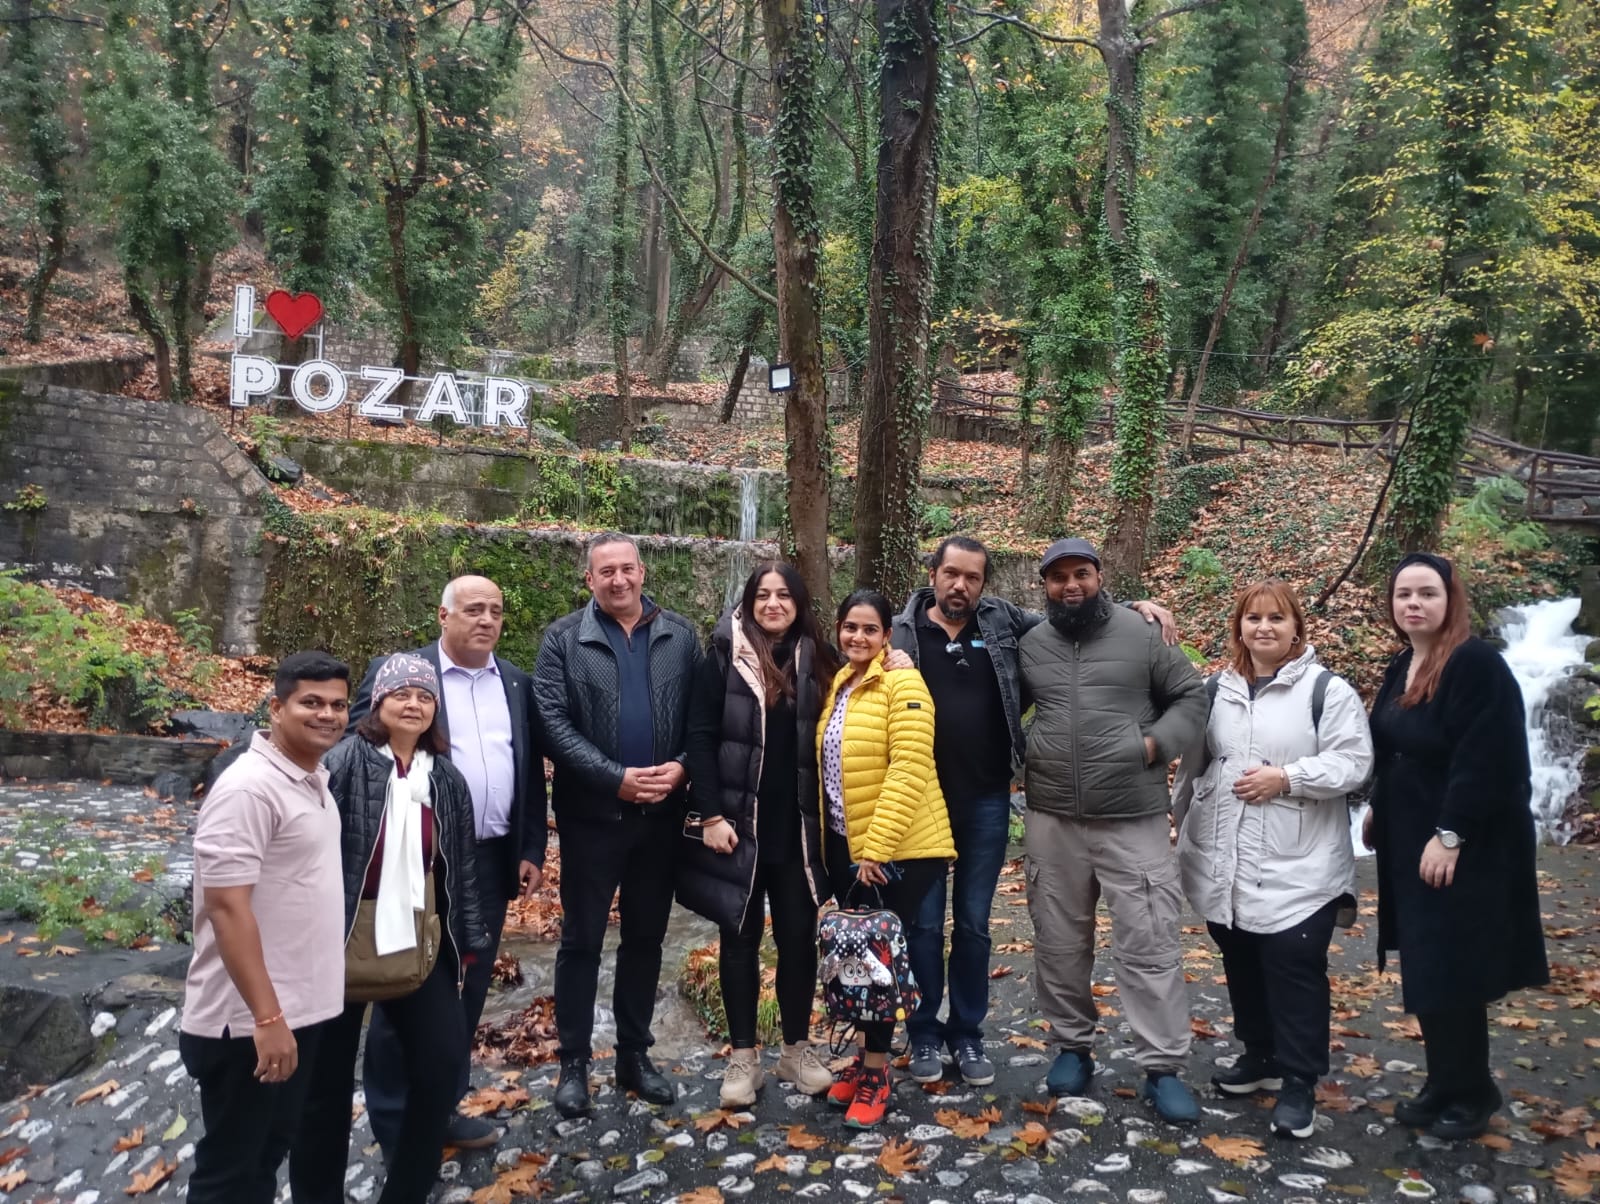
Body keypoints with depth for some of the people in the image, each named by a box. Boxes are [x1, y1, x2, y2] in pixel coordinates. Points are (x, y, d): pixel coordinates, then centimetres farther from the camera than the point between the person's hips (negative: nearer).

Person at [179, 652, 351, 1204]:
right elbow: (226, 907, -25)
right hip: (248, 1019, -8)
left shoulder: (315, 778, 7)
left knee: (271, 1148, 21)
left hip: (302, 1006, 8)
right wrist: (266, 1018, -25)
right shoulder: (248, 789, -21)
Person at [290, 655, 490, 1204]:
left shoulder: (446, 778, 5)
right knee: (329, 1075, 9)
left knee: (442, 1059, 6)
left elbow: (461, 866, 10)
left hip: (418, 942, 5)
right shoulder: (343, 763, -12)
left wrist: (469, 941, 10)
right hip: (344, 941, -5)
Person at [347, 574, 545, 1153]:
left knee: (467, 991, 15)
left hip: (491, 861, 5)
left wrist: (531, 851, 8)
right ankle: (395, 1127, 22)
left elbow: (531, 772, 11)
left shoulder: (516, 684, 9)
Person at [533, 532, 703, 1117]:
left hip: (661, 814, 3)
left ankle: (634, 1053, 29)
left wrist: (682, 766, -15)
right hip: (592, 814, -2)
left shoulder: (681, 636, 4)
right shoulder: (562, 638, -3)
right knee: (581, 939, 8)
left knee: (646, 938, 14)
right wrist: (615, 778, -18)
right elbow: (553, 723, -11)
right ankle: (574, 1061, 23)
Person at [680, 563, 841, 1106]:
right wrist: (710, 815, -13)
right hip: (738, 825, -2)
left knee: (798, 937, 9)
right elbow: (700, 738, -7)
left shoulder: (817, 658, 4)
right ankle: (743, 1055, 20)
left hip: (799, 828, 2)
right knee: (740, 938, 8)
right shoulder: (724, 656, -4)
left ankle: (797, 1048, 25)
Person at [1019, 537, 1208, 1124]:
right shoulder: (1029, 645, 6)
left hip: (1133, 817, -3)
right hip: (1052, 818, 3)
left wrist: (1157, 743, -9)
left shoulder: (1141, 634, -2)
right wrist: (1021, 755, 4)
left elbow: (1192, 696, 3)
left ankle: (1162, 1068, 11)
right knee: (1059, 941, 12)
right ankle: (1072, 1047, 29)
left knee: (1149, 943, 0)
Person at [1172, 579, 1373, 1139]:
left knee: (1295, 969, -3)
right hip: (1225, 864, 5)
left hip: (1298, 868, -5)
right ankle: (1259, 1056, 33)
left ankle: (1298, 1082, 9)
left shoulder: (1328, 690, -4)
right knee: (1243, 966, 15)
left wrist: (1286, 777, -20)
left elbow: (1352, 764, -11)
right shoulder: (1217, 690, 11)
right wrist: (1177, 820, 18)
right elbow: (1194, 762, 18)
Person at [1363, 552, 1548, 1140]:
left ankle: (1470, 1093, 16)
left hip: (1466, 848, -8)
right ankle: (1444, 1084, 26)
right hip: (1410, 843, 8)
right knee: (1426, 970, 13)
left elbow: (1484, 762, -22)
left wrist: (1450, 835, -23)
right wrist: (1378, 809, 15)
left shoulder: (1477, 664, -16)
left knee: (1452, 971, -2)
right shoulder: (1402, 667, 10)